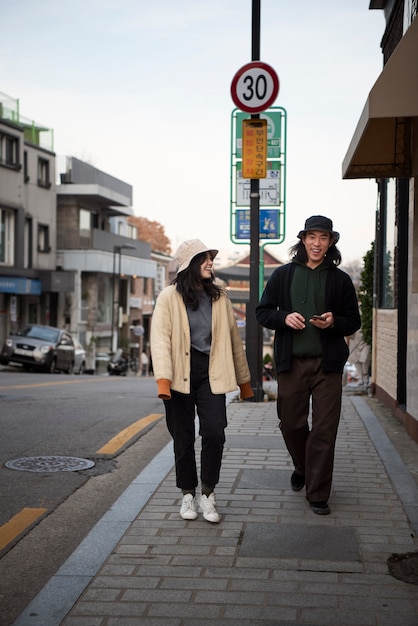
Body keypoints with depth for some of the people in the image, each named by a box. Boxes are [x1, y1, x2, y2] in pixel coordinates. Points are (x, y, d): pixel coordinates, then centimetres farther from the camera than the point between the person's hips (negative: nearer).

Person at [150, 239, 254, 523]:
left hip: (211, 373, 2)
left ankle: (208, 493, 5)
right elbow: (160, 338, -9)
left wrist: (244, 380, 13)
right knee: (183, 438, 6)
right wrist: (163, 380, -21)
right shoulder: (169, 297, -2)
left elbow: (233, 338, 12)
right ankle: (188, 494, 21)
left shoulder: (219, 296, 9)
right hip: (180, 374, -2)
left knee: (214, 433, -10)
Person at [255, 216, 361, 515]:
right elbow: (262, 312, 8)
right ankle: (303, 468, 39)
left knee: (324, 429, -2)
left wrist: (334, 322, -13)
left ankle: (318, 493, 9)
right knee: (291, 424, 9)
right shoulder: (282, 275, 7)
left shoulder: (340, 279, 5)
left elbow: (354, 321, 8)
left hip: (328, 364, -1)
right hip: (292, 363, 1)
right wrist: (284, 318, -12)